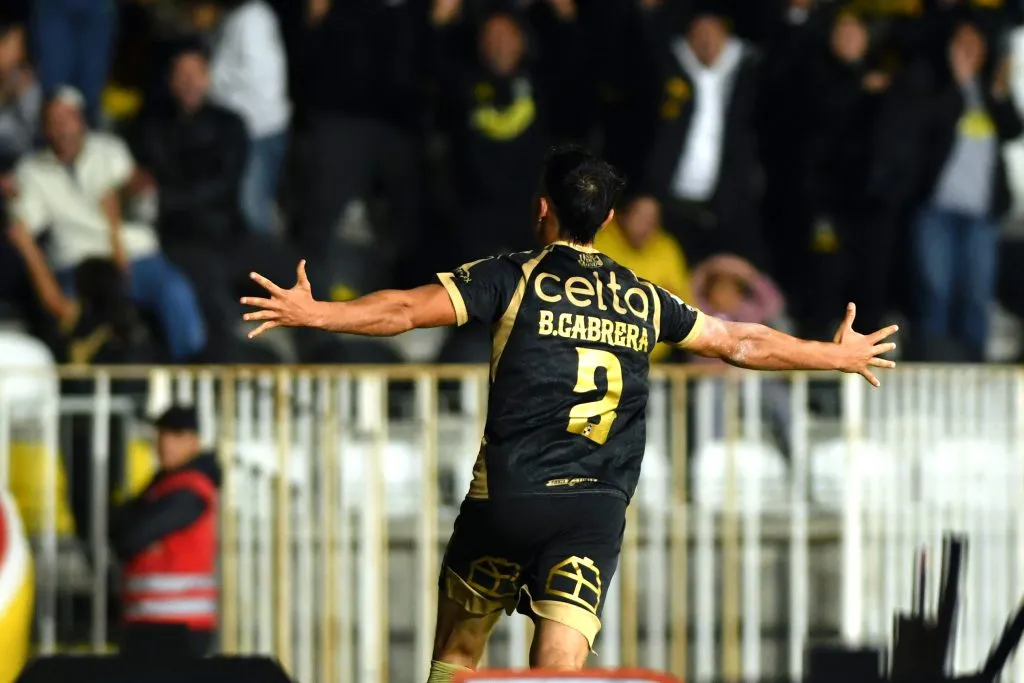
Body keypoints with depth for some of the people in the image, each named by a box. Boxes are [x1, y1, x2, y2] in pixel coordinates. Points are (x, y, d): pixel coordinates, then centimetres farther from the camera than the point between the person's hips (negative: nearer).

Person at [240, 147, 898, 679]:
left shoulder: (515, 277, 3)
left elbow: (407, 310, -7)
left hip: (508, 497, -2)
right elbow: (742, 342, 23)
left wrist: (314, 313, -3)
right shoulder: (645, 300, 13)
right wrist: (838, 354, 37)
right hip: (599, 509, 2)